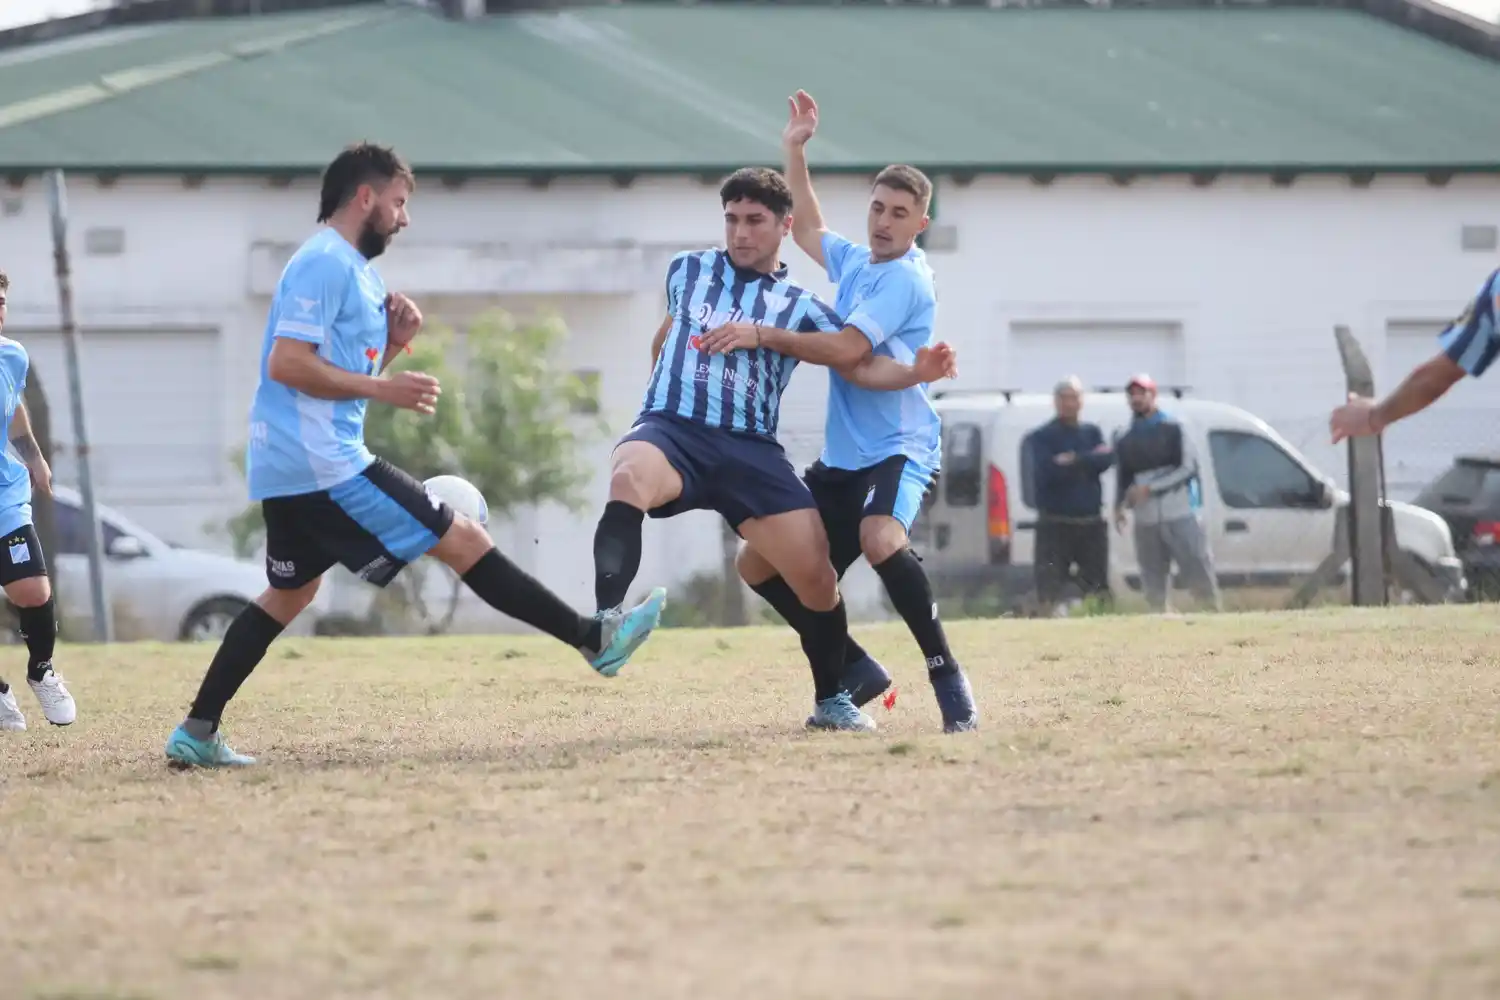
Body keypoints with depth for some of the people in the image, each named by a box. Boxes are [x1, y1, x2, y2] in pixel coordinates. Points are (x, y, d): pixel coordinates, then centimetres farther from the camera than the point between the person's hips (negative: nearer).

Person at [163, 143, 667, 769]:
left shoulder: (349, 269, 20)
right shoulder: (324, 264, -12)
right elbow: (286, 363, -21)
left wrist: (392, 342, 7)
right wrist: (383, 387, -21)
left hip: (288, 469, 11)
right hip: (323, 464, -11)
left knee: (289, 594, 19)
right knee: (462, 540, -8)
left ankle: (196, 734, 15)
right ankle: (595, 639, -7)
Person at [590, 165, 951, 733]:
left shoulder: (799, 307, 13)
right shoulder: (687, 271, 18)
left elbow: (862, 367, 2)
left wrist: (916, 372, -16)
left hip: (748, 450, 1)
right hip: (671, 429, -1)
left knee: (816, 576, -7)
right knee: (629, 476, -39)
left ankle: (832, 701, 16)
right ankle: (606, 618, -57)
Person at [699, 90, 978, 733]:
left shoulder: (906, 279, -12)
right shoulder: (853, 262, 14)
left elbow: (847, 349, -24)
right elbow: (807, 229, 36)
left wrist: (763, 335, -23)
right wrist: (794, 153, 30)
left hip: (898, 448, -9)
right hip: (842, 456, 9)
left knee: (879, 539, -38)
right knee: (760, 563, 5)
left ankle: (947, 677, -26)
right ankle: (855, 672, 15)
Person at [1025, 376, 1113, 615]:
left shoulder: (1092, 432, 13)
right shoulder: (1041, 437, -1)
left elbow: (1107, 460, -5)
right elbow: (1045, 471, -18)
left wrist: (1074, 461, -16)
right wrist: (1089, 461, -13)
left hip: (1092, 523, 4)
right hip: (1055, 524, -4)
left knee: (1097, 587, 8)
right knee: (1049, 587, -10)